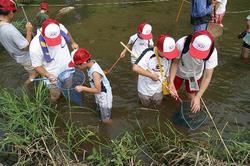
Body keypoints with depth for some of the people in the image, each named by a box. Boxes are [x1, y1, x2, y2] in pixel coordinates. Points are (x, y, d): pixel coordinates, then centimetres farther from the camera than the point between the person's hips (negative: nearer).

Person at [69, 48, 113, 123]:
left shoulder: (95, 72, -37)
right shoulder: (92, 62, -13)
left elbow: (97, 90, -34)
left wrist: (83, 88, -30)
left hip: (104, 97, -8)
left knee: (105, 120, 13)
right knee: (100, 111, 31)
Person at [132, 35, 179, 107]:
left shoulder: (168, 57, -13)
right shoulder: (148, 53, -31)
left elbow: (167, 74, 1)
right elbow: (135, 68, -38)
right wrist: (151, 75, -30)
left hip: (158, 88, 4)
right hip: (145, 88, -4)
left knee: (157, 103, 23)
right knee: (146, 104, 20)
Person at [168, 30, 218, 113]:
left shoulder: (212, 53, -36)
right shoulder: (181, 44, -40)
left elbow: (207, 77, -27)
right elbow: (175, 62, -24)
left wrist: (198, 97, -32)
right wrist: (171, 82, -34)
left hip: (195, 75, 0)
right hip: (179, 72, 0)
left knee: (191, 94, 14)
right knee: (173, 90, 14)